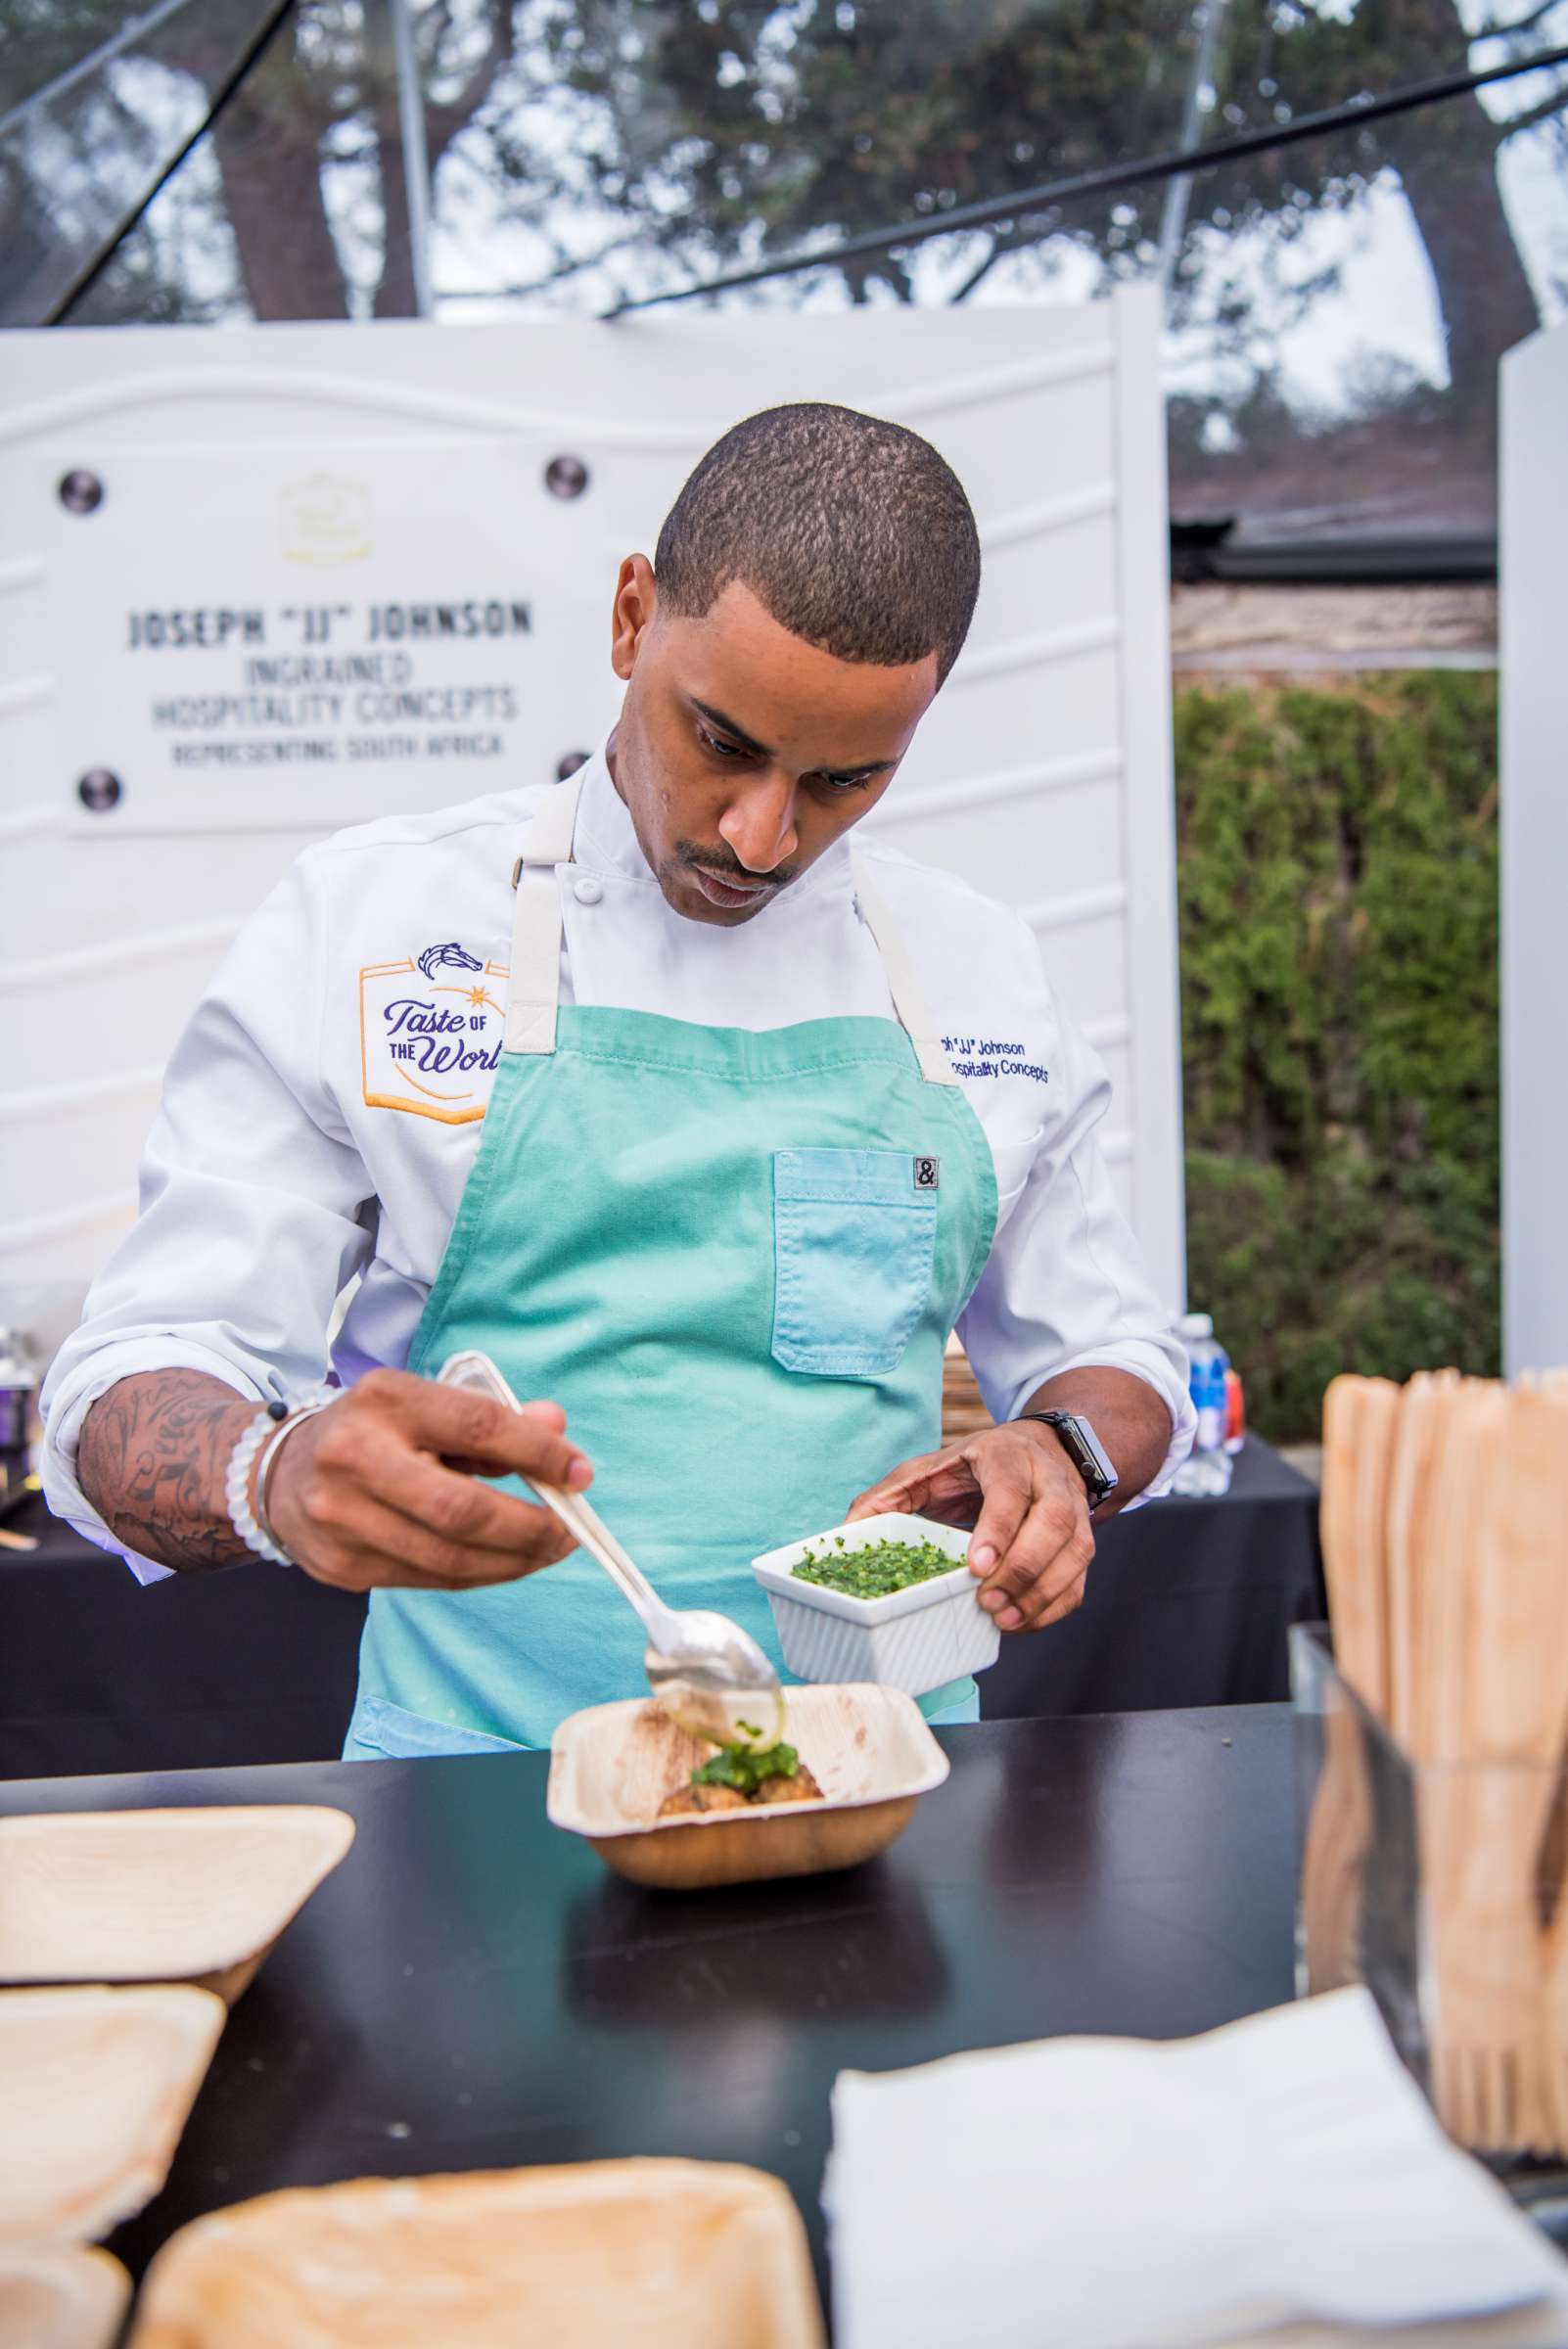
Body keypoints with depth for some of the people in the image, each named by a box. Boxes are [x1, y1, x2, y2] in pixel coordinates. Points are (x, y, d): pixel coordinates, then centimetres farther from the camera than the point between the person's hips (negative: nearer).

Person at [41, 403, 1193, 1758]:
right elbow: (126, 1408, -3)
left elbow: (1107, 1353, 18)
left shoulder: (980, 976, 8)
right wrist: (280, 1477, -25)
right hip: (483, 1794, -1)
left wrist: (1064, 1456, -5)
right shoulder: (361, 926, -1)